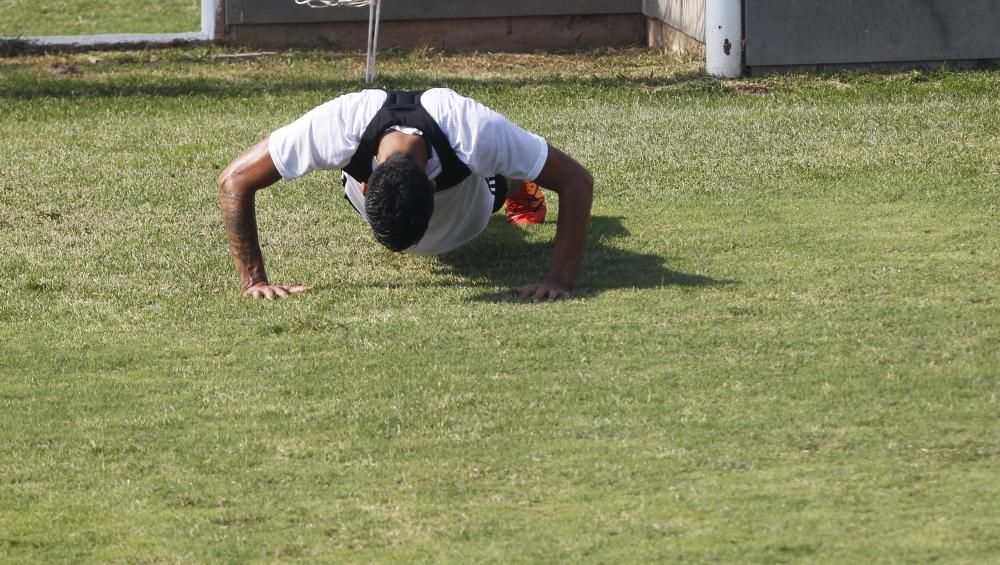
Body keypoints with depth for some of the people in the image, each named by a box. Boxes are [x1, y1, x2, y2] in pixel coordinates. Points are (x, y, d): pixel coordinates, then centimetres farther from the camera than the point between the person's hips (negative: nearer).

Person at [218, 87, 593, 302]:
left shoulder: (476, 133, -49)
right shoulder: (338, 128, -49)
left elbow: (576, 182, -40)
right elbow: (234, 181, -38)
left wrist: (561, 280, -47)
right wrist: (253, 281, -41)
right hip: (365, 168, 1)